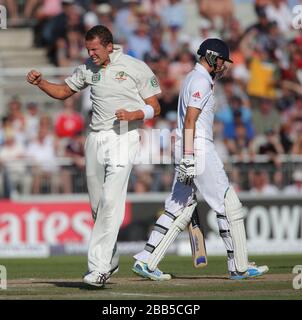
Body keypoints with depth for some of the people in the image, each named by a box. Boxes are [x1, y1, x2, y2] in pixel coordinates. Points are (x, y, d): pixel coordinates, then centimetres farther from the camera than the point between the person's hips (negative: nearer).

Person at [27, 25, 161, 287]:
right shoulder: (88, 69, 11)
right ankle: (110, 261, 24)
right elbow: (63, 91, 22)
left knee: (111, 200, -17)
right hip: (95, 139, 6)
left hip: (123, 137, -6)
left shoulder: (137, 68, -4)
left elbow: (154, 108, -1)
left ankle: (99, 267, -20)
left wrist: (132, 115, -19)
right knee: (97, 204, 8)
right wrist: (39, 82, 4)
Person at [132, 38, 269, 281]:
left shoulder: (193, 78, 19)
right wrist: (188, 158, -24)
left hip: (188, 151, 10)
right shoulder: (201, 81, -11)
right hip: (198, 150, -10)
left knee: (180, 208, 9)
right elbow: (190, 120, -20)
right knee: (229, 205, -4)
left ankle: (146, 261, 3)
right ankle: (239, 266, -1)